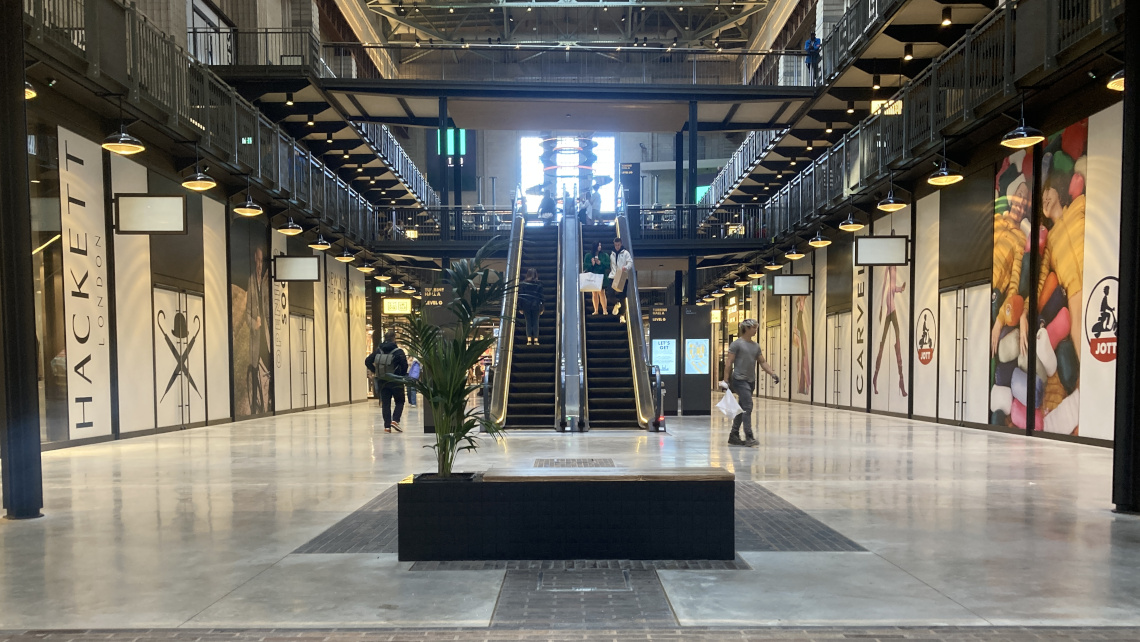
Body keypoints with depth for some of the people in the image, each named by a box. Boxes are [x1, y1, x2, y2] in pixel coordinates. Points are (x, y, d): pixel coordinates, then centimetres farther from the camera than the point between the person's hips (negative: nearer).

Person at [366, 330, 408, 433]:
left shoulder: (378, 350, 1)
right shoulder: (398, 351, -13)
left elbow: (367, 361, 1)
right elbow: (404, 364, -22)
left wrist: (375, 371, 10)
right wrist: (403, 375, -4)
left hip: (382, 381, 4)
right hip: (395, 382, -4)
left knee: (385, 403, 9)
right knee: (399, 402, 12)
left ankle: (387, 426, 6)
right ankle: (395, 420, -7)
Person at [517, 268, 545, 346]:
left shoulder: (523, 283, -2)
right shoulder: (539, 284, -3)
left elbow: (520, 295, -1)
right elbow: (541, 296, -1)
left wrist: (520, 307, 5)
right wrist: (541, 308, 6)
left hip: (526, 305, 0)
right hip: (535, 305, 0)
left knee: (528, 322, 5)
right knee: (535, 322, 6)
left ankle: (529, 340, -2)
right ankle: (535, 340, 1)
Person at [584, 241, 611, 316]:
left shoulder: (605, 255, 4)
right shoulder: (588, 255, 5)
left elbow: (608, 265, -3)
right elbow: (584, 265, 2)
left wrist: (600, 263, -13)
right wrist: (591, 264, -14)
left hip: (601, 277, -1)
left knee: (601, 293, -10)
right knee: (594, 294, 5)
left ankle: (604, 310, -9)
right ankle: (596, 310, 10)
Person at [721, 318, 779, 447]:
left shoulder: (756, 346, 13)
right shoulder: (737, 344, -7)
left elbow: (763, 362, 15)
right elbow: (728, 363, -8)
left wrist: (773, 374, 2)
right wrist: (726, 380, -12)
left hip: (751, 381, 8)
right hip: (740, 380, -8)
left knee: (742, 409, 10)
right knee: (747, 407, -14)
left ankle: (733, 436, 17)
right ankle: (749, 437, -13)